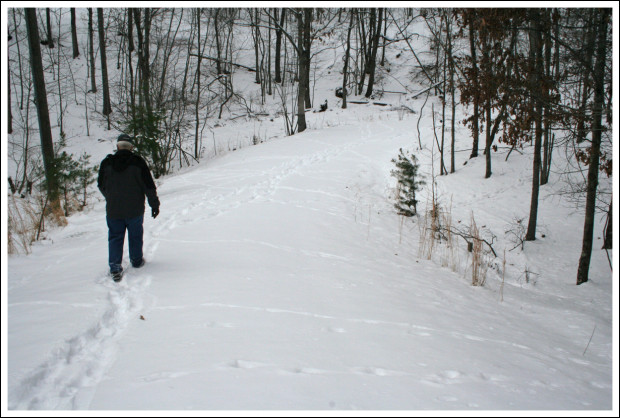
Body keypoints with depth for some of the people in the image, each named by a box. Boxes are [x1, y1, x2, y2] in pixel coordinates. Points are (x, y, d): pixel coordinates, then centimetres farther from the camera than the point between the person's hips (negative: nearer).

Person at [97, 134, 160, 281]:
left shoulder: (106, 163, -5)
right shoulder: (138, 162, -11)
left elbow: (101, 185, 8)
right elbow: (149, 186, -8)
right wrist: (154, 204, 2)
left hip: (113, 209, 1)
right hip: (134, 209, -1)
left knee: (115, 237, 9)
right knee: (135, 235, 17)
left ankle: (115, 268, 4)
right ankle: (137, 261, 31)